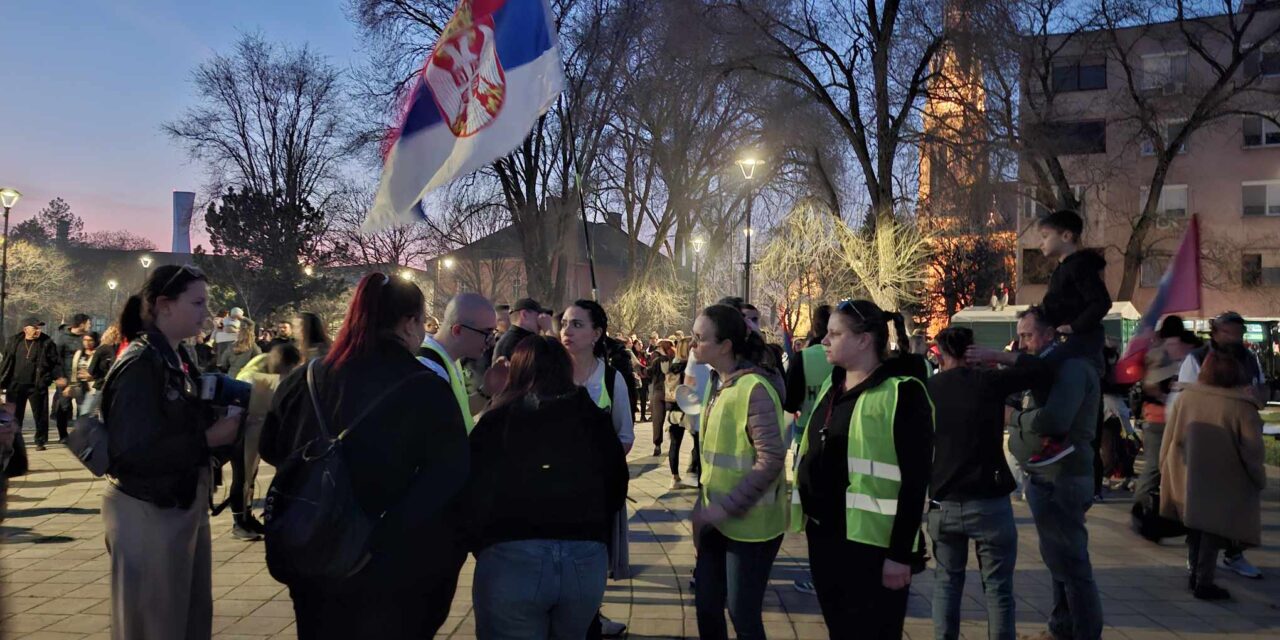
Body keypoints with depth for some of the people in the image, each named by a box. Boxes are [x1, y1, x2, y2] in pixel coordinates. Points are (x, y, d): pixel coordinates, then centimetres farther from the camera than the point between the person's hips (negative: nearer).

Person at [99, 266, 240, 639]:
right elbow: (131, 452, -26)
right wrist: (208, 439, -22)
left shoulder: (179, 359, 8)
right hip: (147, 514, -8)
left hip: (186, 506, 8)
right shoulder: (139, 365, -18)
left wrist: (221, 420, 1)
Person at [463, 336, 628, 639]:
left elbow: (472, 495, 1)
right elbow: (616, 491, 16)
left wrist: (481, 546, 18)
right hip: (586, 559, 4)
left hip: (510, 559, -3)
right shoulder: (596, 420, 9)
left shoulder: (497, 420, 1)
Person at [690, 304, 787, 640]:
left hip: (749, 521, -8)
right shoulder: (715, 383, 6)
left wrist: (727, 506, -22)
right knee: (706, 603, 16)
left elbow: (772, 460, -24)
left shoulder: (753, 388, -20)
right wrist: (708, 501, 10)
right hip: (717, 517, 8)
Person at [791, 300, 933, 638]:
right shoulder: (831, 385, 10)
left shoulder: (902, 393, -14)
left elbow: (914, 481, -17)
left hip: (870, 543, -7)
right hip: (822, 535, 7)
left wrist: (901, 553, -18)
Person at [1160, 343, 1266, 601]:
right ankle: (1204, 582, 14)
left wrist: (1167, 470, 14)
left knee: (1195, 527, 21)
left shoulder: (1187, 396, -9)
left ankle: (1195, 574, 31)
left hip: (1188, 481, 4)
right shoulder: (1241, 406, -20)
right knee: (1213, 531, 10)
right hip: (1222, 486, -4)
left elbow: (1171, 439, 1)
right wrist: (1259, 480, 5)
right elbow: (1252, 451, -12)